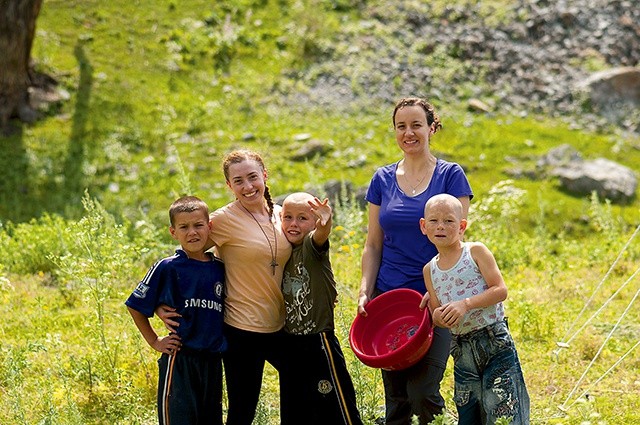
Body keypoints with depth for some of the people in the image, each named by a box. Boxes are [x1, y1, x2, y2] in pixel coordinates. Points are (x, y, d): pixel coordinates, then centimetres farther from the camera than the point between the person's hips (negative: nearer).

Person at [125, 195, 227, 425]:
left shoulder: (219, 268, 5)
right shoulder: (167, 268, -7)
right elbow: (135, 306, 0)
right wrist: (154, 341, -1)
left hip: (212, 361, 5)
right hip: (179, 361, -5)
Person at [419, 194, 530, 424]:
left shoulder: (476, 252, -5)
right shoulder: (430, 270, 8)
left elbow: (501, 290, -12)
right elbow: (437, 314, 11)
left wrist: (465, 304, -22)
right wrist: (438, 317, -13)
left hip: (495, 342, -5)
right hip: (462, 349, 5)